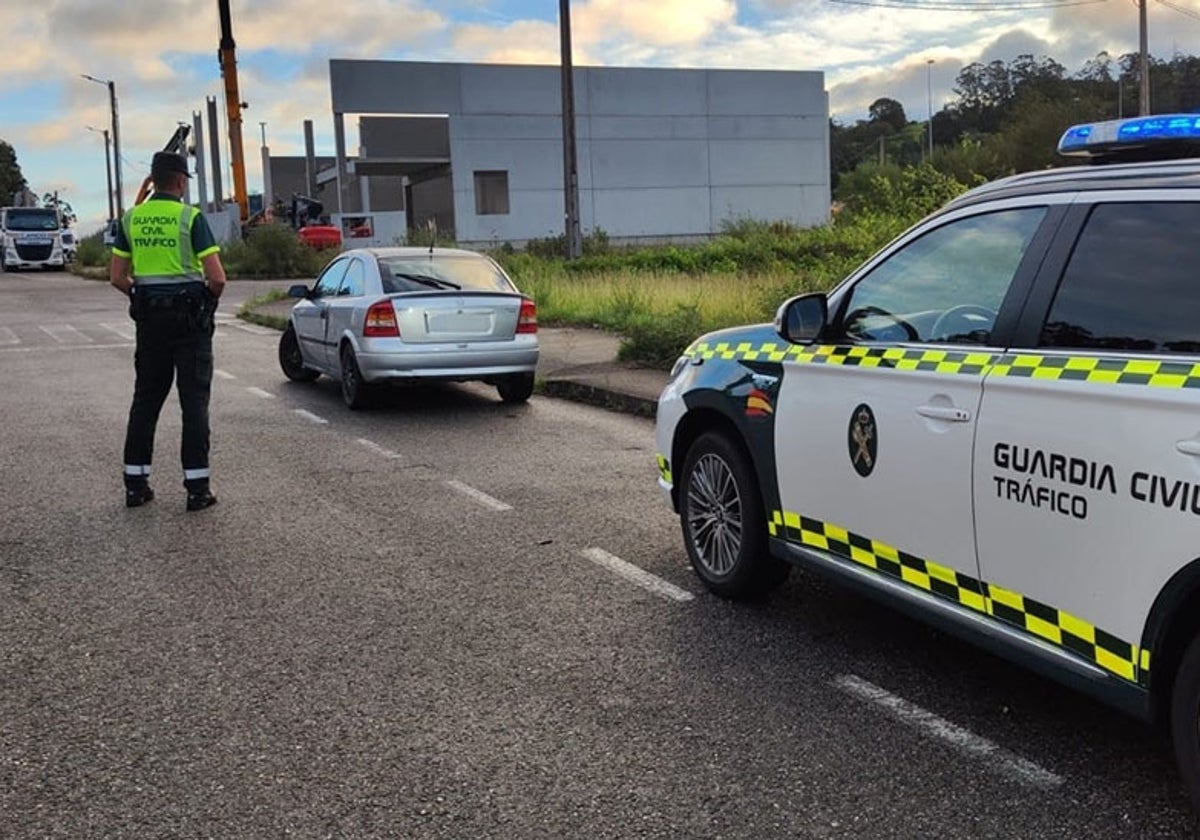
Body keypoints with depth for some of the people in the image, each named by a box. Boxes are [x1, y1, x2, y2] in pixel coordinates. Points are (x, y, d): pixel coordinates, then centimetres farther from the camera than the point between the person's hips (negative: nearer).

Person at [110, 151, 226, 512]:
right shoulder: (191, 218, -10)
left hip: (149, 318, 4)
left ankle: (135, 484, 15)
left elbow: (117, 277, 5)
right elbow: (217, 278, -15)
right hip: (190, 319, -4)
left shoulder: (131, 219, 4)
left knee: (146, 399, 12)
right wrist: (209, 299, 5)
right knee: (194, 401, 1)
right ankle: (197, 488, 0)